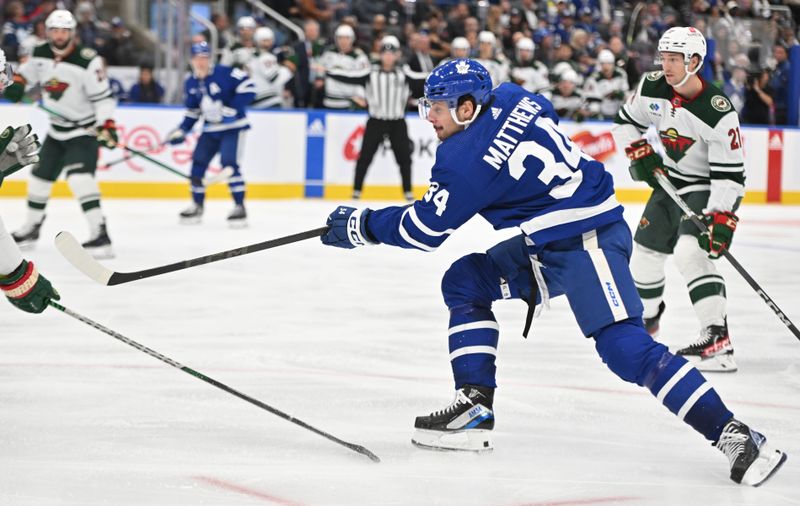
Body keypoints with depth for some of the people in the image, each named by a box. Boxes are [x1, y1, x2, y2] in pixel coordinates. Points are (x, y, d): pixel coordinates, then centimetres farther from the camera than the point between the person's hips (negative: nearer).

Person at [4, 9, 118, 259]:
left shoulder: (87, 61, -21)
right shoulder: (41, 55, -2)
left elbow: (103, 96, -20)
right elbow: (26, 73, 15)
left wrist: (107, 126, -30)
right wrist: (15, 84, -8)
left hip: (85, 129, -7)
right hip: (57, 129, 7)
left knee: (79, 176, -27)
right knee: (40, 175, 17)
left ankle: (100, 235, -30)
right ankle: (32, 228, 39)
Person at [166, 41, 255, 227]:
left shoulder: (224, 73, -17)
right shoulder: (191, 84, 4)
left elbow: (248, 89, -19)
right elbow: (192, 110, 14)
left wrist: (232, 109, -25)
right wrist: (182, 131, 4)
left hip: (233, 126, -7)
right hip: (210, 129, 7)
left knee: (229, 163, -19)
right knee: (198, 163, 3)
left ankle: (239, 207, -12)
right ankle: (197, 206, 18)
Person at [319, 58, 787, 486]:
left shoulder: (468, 159, -17)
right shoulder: (511, 98, 4)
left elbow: (425, 230, -8)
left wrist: (360, 226, 6)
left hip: (588, 239, -11)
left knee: (626, 348, -20)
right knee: (464, 282, 9)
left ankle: (731, 434, -22)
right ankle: (476, 408, 8)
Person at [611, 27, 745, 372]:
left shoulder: (717, 111, -26)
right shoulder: (652, 88, -9)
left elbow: (730, 173, -24)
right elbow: (625, 122, 10)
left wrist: (721, 219, -32)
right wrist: (639, 152, -8)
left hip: (706, 188, -7)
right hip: (669, 183, 7)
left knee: (691, 251, -28)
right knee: (644, 251, 16)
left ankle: (717, 340, -34)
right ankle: (647, 316, 45)